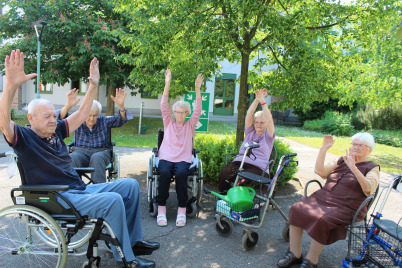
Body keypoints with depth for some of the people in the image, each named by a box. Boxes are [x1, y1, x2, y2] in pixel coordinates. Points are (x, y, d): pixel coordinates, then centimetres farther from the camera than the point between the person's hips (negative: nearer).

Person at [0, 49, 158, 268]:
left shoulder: (55, 131, 12)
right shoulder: (24, 137, -7)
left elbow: (82, 114, 15)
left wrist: (93, 84, 8)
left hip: (80, 189, 8)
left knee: (130, 185, 1)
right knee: (113, 200, -29)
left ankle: (133, 241, 6)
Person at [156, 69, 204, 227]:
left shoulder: (190, 125, 14)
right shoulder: (169, 123, 16)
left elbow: (198, 111, 2)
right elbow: (163, 107, 4)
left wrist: (197, 89, -9)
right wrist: (167, 84, -7)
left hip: (183, 159, 0)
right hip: (166, 157, 1)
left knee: (181, 173, -33)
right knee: (164, 173, -31)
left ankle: (182, 209, -22)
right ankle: (161, 208, -20)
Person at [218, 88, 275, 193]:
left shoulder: (268, 136, 16)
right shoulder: (250, 132, 25)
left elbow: (269, 120, -1)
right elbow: (249, 114, 12)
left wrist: (262, 101, -9)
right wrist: (257, 99, -1)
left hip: (257, 167, -3)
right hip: (239, 161, 4)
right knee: (224, 174, -29)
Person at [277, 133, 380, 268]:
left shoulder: (372, 168, 6)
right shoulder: (342, 161, 21)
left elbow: (369, 189, -13)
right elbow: (320, 171, 11)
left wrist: (353, 168, -24)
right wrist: (323, 148, 6)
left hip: (345, 208, -5)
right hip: (322, 198, 5)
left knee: (322, 221, -33)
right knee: (296, 209, -19)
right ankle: (294, 254, -9)